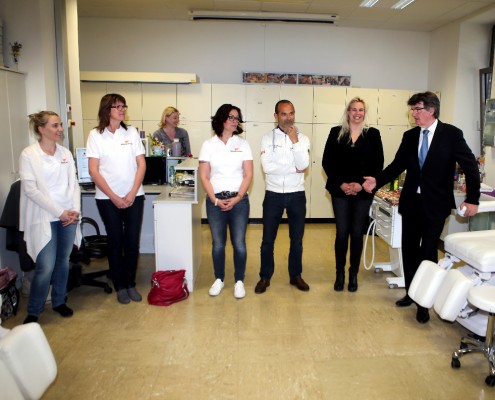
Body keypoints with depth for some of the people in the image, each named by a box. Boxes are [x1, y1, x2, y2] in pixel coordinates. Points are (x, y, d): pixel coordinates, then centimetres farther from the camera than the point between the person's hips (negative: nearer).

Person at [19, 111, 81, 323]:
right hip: (44, 218, -4)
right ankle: (33, 312, 15)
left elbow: (73, 183, 8)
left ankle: (59, 301, 32)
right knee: (45, 267, -5)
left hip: (68, 217, 5)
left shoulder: (66, 153, 8)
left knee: (63, 261, 13)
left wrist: (75, 210, -6)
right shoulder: (28, 155, -6)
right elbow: (31, 189, -11)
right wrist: (59, 212, -14)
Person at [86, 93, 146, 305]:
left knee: (132, 241, 5)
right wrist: (114, 197, -10)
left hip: (134, 196, 2)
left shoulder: (131, 132, 4)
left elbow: (141, 164, 2)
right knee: (115, 242, 7)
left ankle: (131, 283, 21)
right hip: (108, 198, -1)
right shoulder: (95, 135, -1)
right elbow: (93, 171, -4)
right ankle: (120, 286, 21)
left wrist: (132, 194, -7)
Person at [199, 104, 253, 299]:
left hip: (239, 200, 0)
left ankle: (239, 281, 17)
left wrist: (237, 198, -9)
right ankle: (219, 280, 24)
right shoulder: (208, 145, 5)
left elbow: (248, 175, 2)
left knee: (239, 243, -1)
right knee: (218, 244, 5)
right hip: (215, 201, 0)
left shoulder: (242, 144, 6)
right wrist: (216, 200, -8)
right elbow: (204, 176, 2)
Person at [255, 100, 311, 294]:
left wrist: (294, 140, -16)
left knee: (297, 239, 12)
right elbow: (267, 167, -15)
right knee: (268, 239, 6)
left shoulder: (302, 138, 2)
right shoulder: (268, 138, -2)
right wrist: (294, 169, -13)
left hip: (297, 195, 1)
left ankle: (295, 275, 28)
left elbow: (303, 165, -13)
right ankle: (265, 277, 22)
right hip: (273, 195, -1)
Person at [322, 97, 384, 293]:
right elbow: (327, 162, 0)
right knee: (342, 233, 2)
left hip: (363, 191, 1)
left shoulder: (373, 134, 5)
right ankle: (340, 273, 16)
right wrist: (341, 183, -10)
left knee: (357, 233, 6)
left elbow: (378, 164, 1)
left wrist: (361, 184, -10)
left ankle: (353, 274, 20)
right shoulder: (336, 133, 4)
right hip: (340, 190, 0)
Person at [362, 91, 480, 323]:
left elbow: (470, 166, -5)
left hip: (435, 204, -4)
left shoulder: (451, 134, -6)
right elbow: (397, 165, 6)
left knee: (428, 252, 0)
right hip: (411, 201, 5)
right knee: (409, 249, 12)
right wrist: (377, 181, -9)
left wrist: (472, 199, -9)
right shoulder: (409, 136, 6)